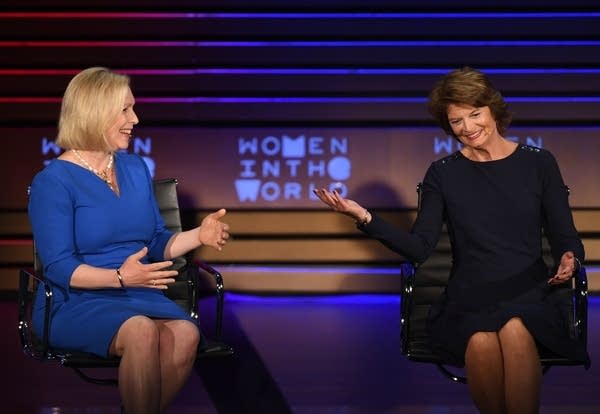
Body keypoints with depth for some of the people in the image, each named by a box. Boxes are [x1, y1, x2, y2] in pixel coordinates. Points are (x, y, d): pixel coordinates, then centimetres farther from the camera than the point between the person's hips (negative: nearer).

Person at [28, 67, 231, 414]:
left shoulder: (135, 168, 14)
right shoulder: (54, 181, -6)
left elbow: (157, 244, 17)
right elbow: (59, 268, -13)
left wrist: (199, 236, -2)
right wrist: (120, 277, -26)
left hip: (139, 296, 5)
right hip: (75, 303, -5)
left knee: (185, 333, -28)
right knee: (142, 332, -36)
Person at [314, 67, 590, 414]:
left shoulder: (539, 163, 10)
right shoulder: (443, 173, 12)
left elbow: (566, 237, 12)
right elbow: (420, 248, 3)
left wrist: (570, 258, -11)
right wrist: (364, 217, -8)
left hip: (528, 293, 0)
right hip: (468, 298, 0)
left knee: (515, 330, -37)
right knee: (481, 341, -35)